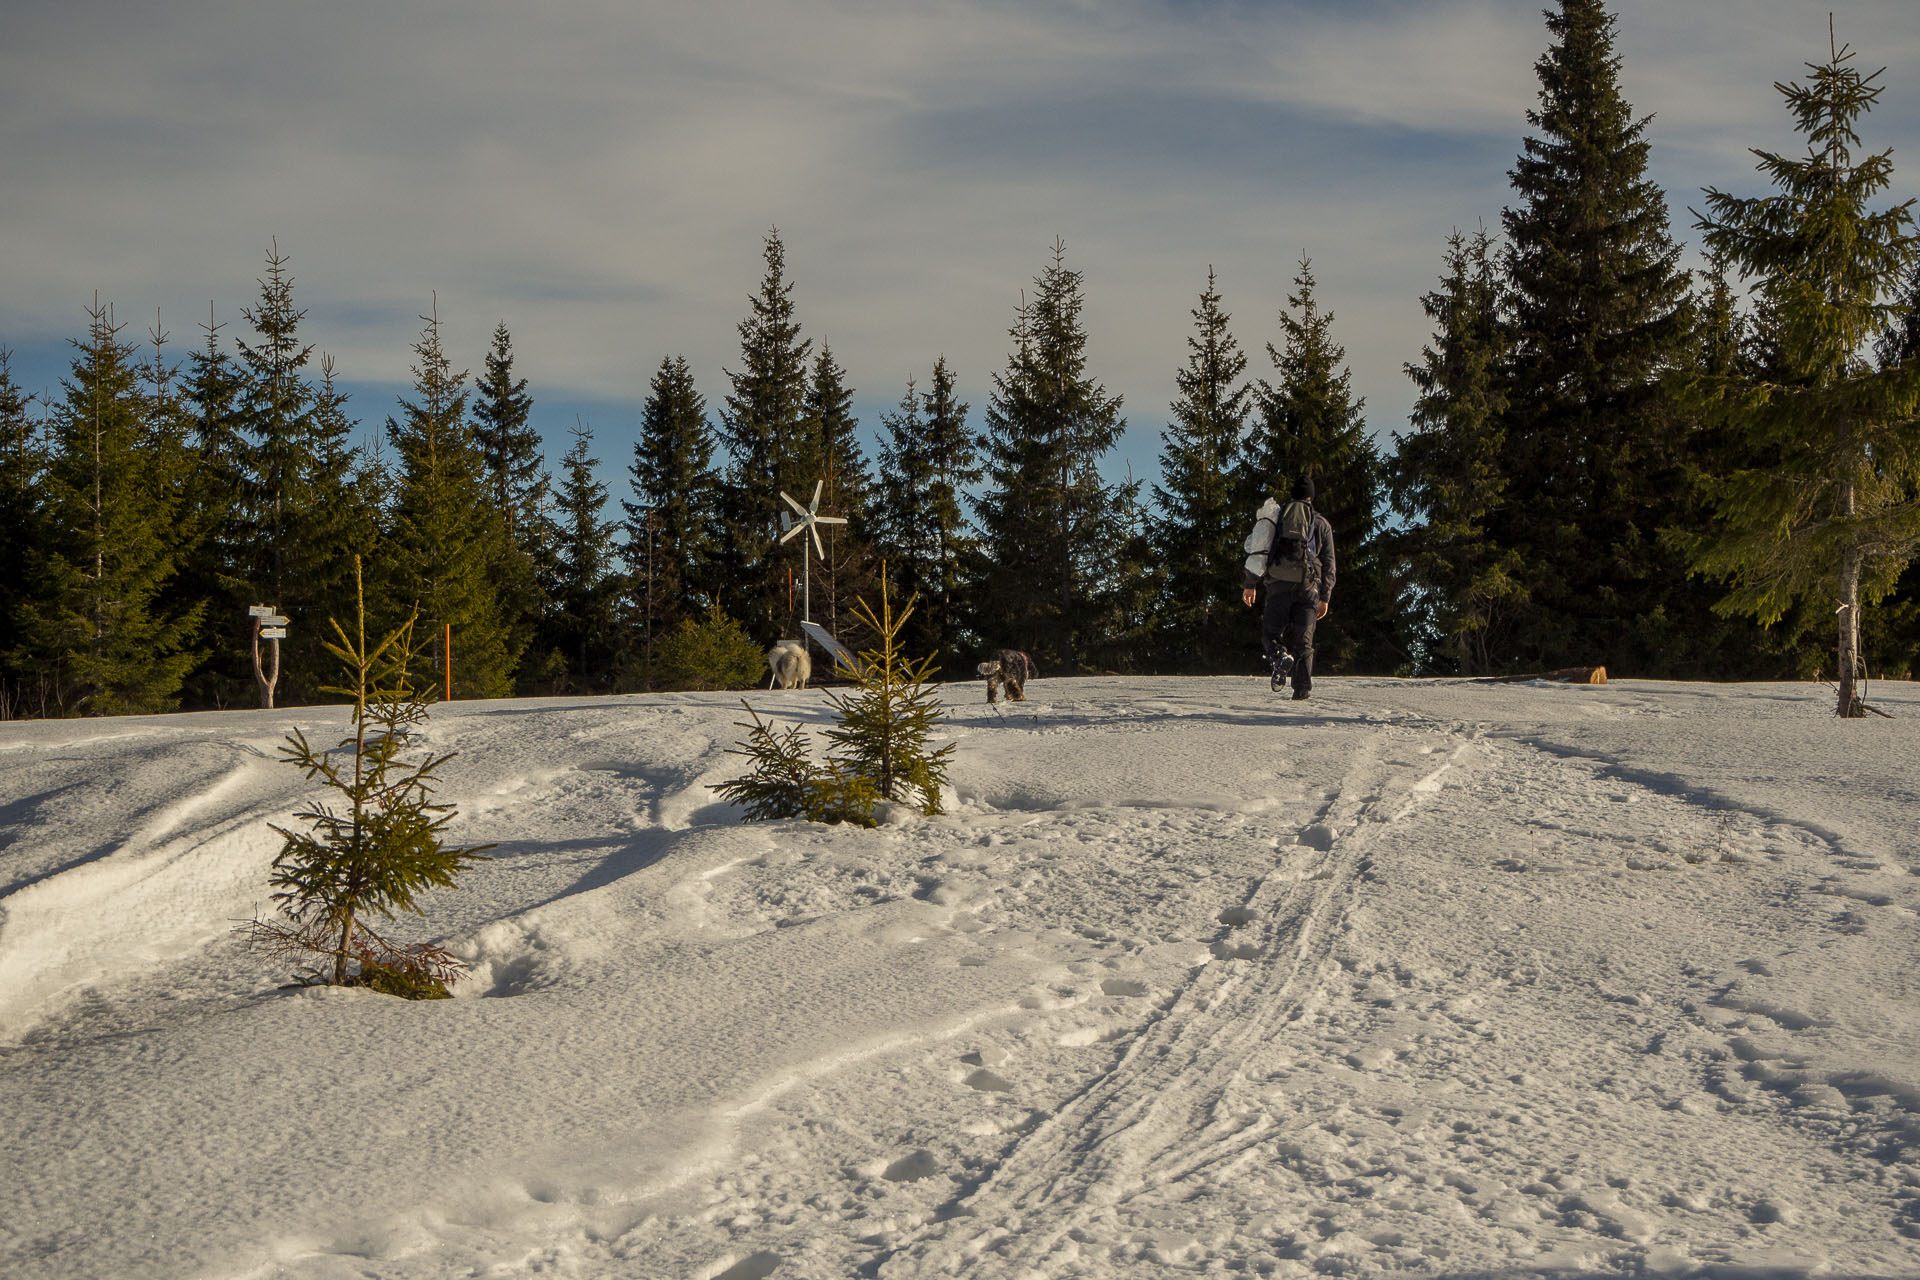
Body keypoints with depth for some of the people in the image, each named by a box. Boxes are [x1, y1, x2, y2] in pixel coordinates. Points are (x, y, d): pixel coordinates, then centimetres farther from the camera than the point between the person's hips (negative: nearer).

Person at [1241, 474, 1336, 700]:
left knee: (1271, 632, 9)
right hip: (1308, 587, 0)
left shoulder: (1276, 515, 12)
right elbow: (1328, 564, 10)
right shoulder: (1321, 523, 12)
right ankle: (1302, 687, -4)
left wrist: (1251, 585, 6)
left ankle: (1281, 658, -24)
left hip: (1279, 586, 0)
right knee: (1303, 640, 7)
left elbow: (1257, 551, 5)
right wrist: (1325, 598, 14)